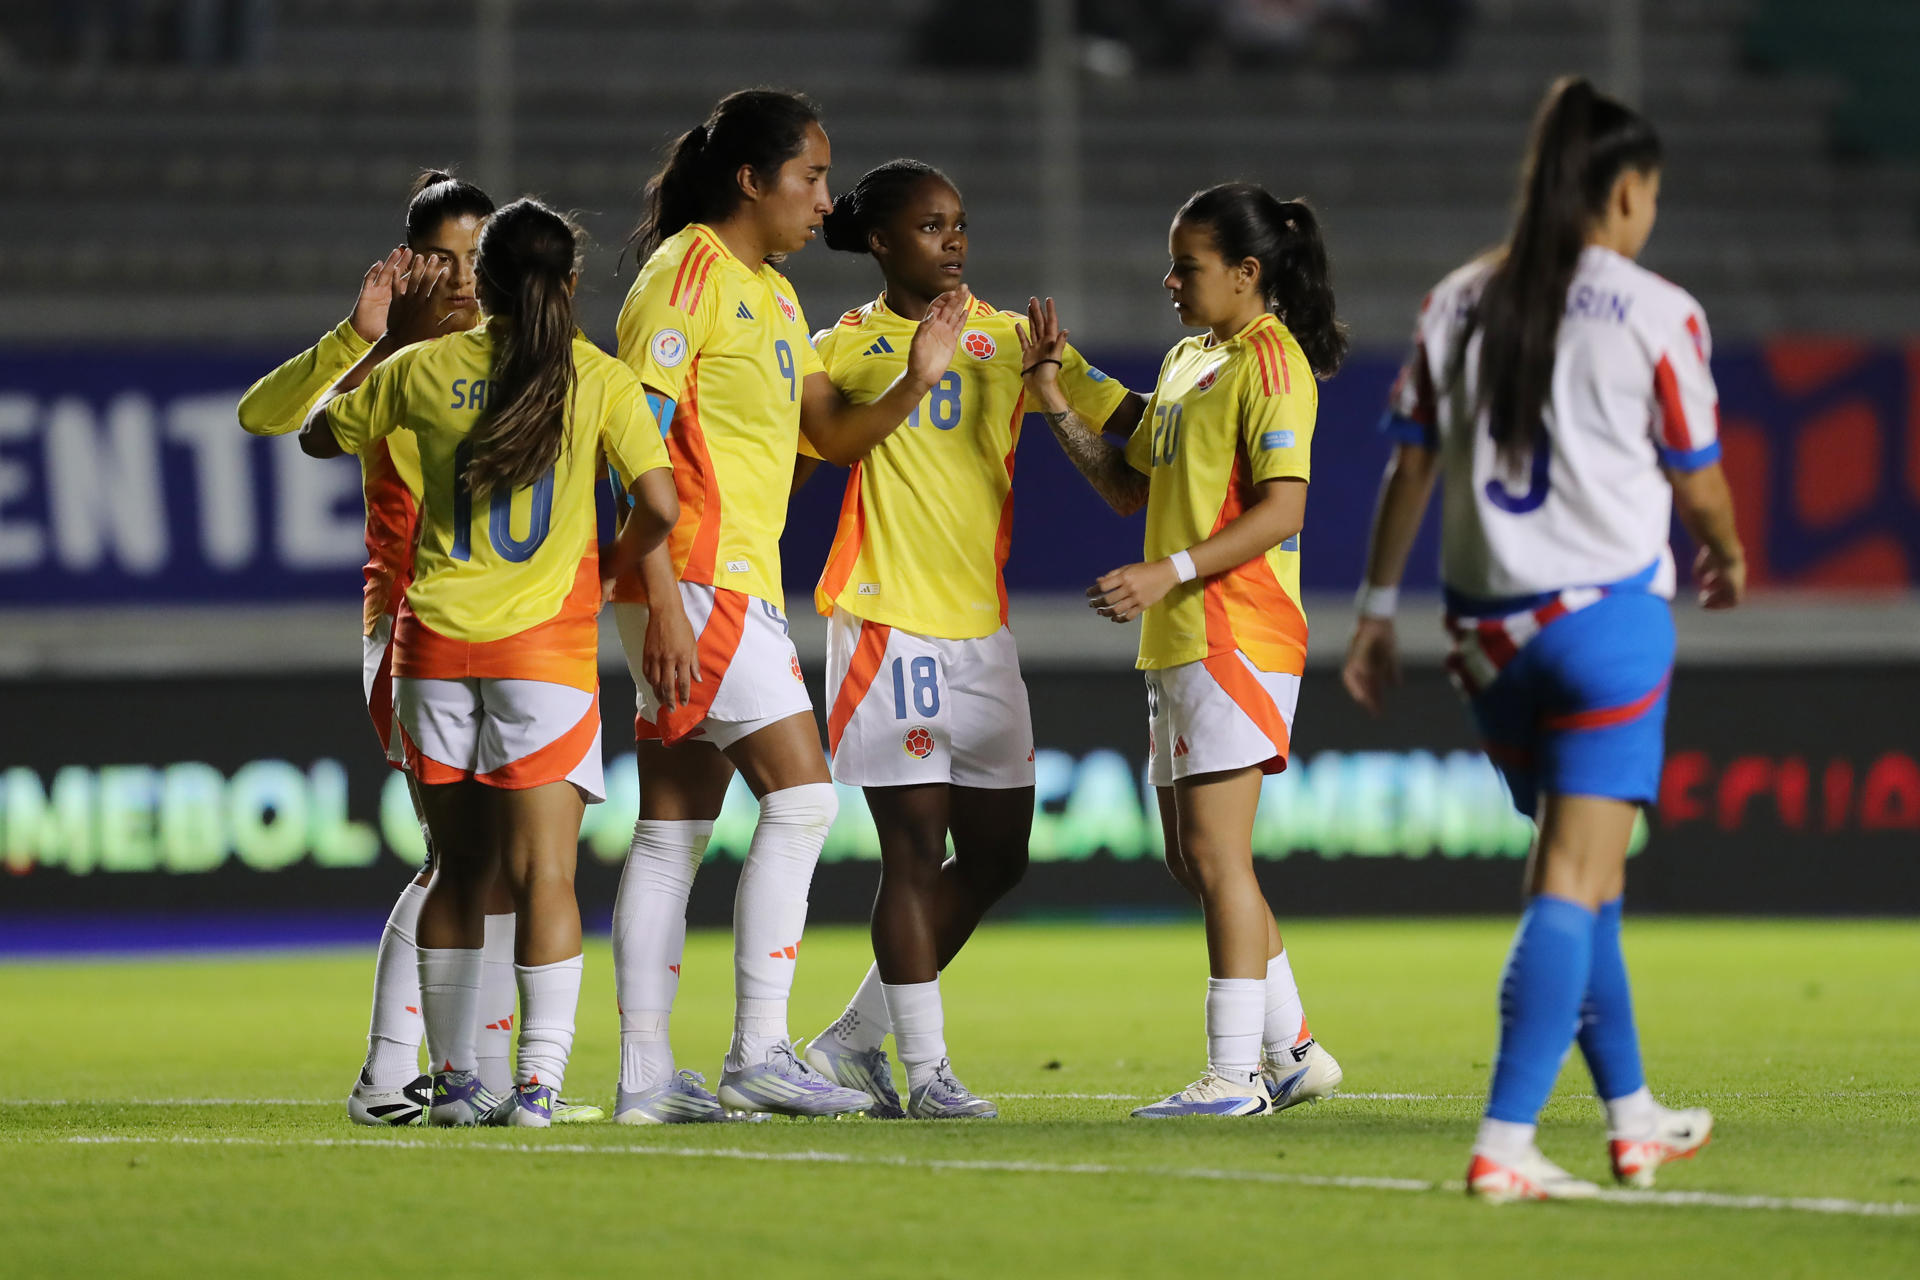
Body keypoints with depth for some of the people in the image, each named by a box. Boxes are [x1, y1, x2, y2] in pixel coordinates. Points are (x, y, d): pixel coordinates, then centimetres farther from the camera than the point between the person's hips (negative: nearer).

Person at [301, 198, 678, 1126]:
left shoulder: (425, 369, 4)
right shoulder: (599, 380, -2)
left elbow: (318, 436, 18)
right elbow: (660, 503, -11)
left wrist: (385, 341, 27)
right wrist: (610, 567, 8)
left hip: (436, 639, 3)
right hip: (546, 643, -3)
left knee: (460, 868, 11)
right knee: (543, 870, -4)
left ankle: (453, 1077, 13)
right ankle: (539, 1079, -14)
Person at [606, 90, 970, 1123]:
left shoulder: (772, 294, 19)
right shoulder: (686, 274, -10)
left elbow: (832, 434, 19)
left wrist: (913, 384, -1)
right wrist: (665, 603, -21)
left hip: (739, 586, 10)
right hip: (694, 578, -10)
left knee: (674, 829, 8)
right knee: (800, 796, -13)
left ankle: (645, 1075, 8)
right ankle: (758, 1054, -13)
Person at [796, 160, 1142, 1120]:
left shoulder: (1008, 337, 12)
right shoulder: (847, 349, 1)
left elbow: (1127, 418, 10)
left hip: (981, 625, 6)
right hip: (888, 618, -6)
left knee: (996, 854, 6)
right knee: (916, 848, -7)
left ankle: (857, 1039, 18)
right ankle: (926, 1070, -2)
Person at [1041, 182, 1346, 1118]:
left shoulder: (1270, 361, -10)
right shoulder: (1188, 362, 19)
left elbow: (1282, 509, -17)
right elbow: (1132, 487, 25)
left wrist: (1169, 573, -23)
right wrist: (1055, 403, 15)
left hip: (1236, 637, -10)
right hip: (1180, 644, 10)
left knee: (1215, 853, -10)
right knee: (1192, 859, 12)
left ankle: (1235, 1073, -9)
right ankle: (1293, 1052, 20)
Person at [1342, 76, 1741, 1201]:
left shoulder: (1457, 304, 6)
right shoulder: (1657, 313, -6)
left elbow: (1410, 466, 8)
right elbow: (1697, 482, 0)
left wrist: (1378, 611, 15)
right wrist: (1729, 559, 21)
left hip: (1490, 630, 6)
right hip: (1607, 613, -5)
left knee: (1581, 872, 18)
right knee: (1575, 882, -6)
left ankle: (1633, 1118, 28)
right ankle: (1504, 1146, -15)